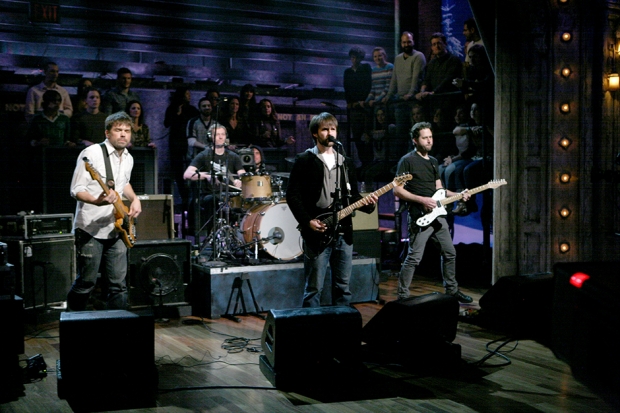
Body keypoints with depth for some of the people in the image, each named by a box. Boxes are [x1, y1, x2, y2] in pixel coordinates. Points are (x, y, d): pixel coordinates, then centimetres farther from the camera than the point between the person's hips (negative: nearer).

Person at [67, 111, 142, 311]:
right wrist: (96, 201, -33)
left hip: (116, 229, 6)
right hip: (90, 229, -6)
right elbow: (76, 190, -14)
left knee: (119, 284, 6)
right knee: (86, 283, 1)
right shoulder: (92, 153, -12)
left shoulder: (128, 158, 10)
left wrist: (135, 199, 9)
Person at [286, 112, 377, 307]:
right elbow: (292, 195, -7)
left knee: (343, 287, 11)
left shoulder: (344, 162, 15)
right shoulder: (304, 160, -2)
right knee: (314, 288, -1)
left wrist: (366, 204, -4)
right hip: (317, 234, -5)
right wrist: (307, 222, -16)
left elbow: (353, 195, 17)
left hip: (343, 232, 6)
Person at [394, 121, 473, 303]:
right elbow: (397, 190, -13)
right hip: (419, 217, -8)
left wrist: (458, 195, 6)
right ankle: (402, 296, 0)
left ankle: (452, 290, 29)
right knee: (414, 258, -9)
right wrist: (422, 200, -18)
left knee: (450, 253, 14)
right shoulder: (407, 161, -8)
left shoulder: (433, 161, 16)